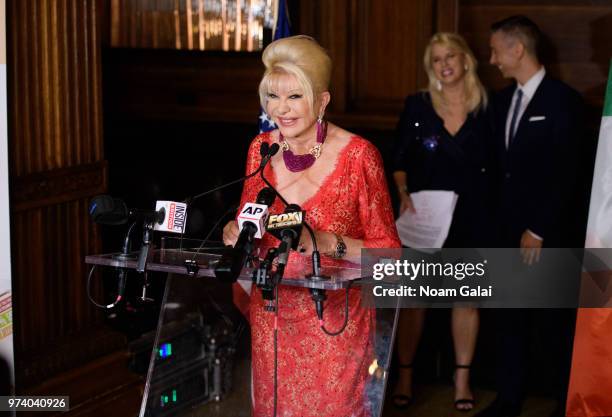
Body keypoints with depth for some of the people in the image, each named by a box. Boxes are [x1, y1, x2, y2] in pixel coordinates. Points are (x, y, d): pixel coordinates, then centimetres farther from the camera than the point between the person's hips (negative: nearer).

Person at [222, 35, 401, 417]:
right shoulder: (262, 148, 1)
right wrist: (236, 232, -8)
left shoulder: (358, 155, -13)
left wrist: (329, 243, -25)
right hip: (272, 317, 4)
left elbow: (389, 251, -10)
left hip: (335, 322, -4)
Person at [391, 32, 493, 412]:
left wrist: (494, 216, -4)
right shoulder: (417, 106, 1)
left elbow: (493, 166, 2)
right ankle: (405, 376, 15)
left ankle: (462, 379, 17)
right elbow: (399, 159, 4)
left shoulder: (486, 110, 0)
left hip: (470, 219, 0)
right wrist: (403, 191, -12)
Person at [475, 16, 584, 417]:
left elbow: (566, 173, -14)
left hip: (546, 234, -6)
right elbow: (500, 165, 11)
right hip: (507, 231, 6)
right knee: (509, 318, 11)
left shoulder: (563, 100, -10)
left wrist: (538, 230, -15)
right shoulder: (502, 100, 11)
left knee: (555, 321, 3)